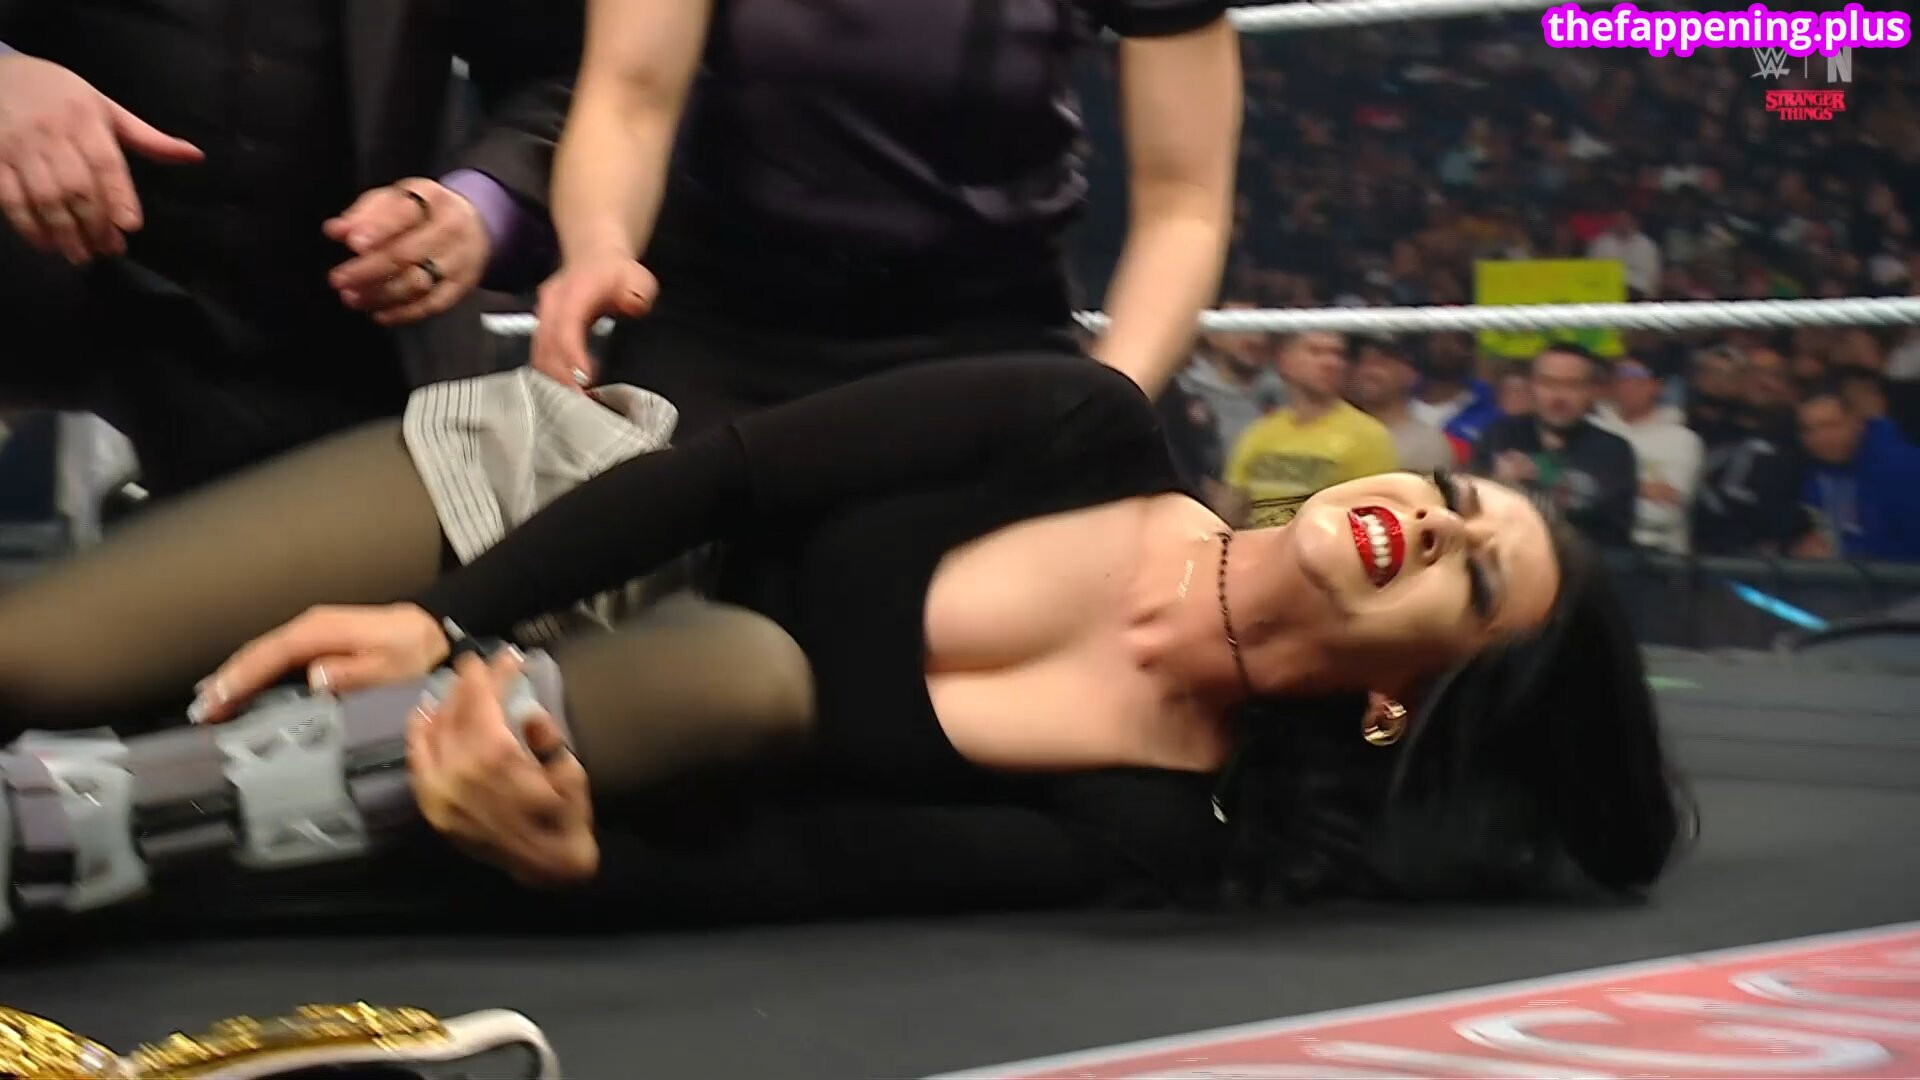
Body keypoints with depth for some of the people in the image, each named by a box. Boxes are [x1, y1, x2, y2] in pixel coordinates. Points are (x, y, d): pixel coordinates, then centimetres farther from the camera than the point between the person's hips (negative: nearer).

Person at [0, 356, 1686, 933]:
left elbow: (778, 876, -22)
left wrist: (567, 857, -43)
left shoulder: (1156, 832, -18)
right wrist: (438, 621, -24)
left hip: (622, 751, 0)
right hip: (535, 503, 1)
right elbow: (725, 470, -13)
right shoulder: (1088, 435, -16)